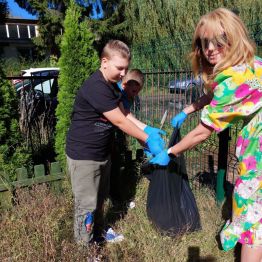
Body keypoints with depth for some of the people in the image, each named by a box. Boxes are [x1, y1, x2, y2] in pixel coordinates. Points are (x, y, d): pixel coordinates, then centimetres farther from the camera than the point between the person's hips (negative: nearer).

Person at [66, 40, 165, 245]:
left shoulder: (112, 85, 7)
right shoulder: (96, 87, -25)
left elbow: (124, 114, 8)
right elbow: (120, 121, -24)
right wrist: (148, 140, -16)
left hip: (102, 153, 9)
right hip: (84, 156, -9)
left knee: (100, 199, 23)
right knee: (87, 205, 5)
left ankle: (99, 233, 44)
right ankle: (84, 247, 25)